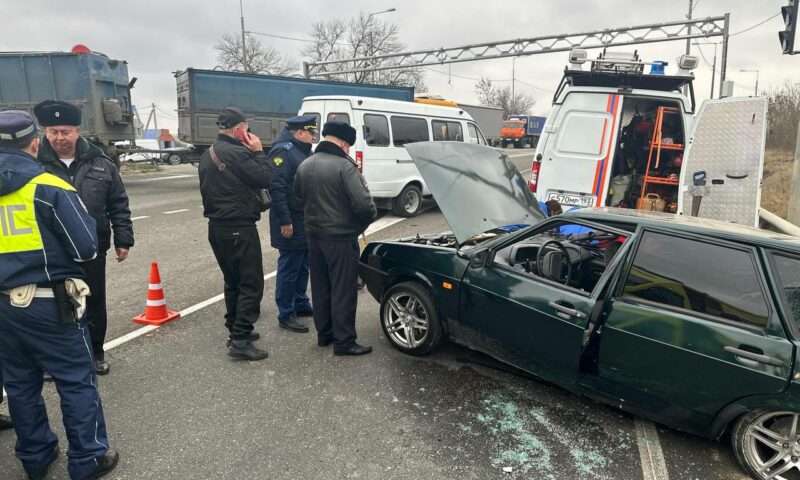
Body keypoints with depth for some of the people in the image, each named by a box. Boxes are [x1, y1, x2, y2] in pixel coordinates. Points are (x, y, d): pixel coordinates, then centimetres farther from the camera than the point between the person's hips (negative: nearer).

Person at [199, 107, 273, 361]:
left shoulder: (207, 155, 14)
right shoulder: (236, 153, -18)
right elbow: (265, 179, -17)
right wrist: (258, 152, -5)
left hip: (217, 226, 10)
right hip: (239, 228, -10)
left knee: (233, 281, 19)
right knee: (251, 284, -4)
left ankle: (236, 330, 27)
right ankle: (240, 340, -5)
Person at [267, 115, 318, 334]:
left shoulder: (303, 151, 17)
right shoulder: (283, 151, -15)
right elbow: (276, 187, -24)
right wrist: (285, 221, -25)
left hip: (306, 221, 10)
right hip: (291, 223, -10)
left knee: (303, 266, 17)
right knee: (289, 268, -3)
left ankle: (301, 304, 29)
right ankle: (286, 315, 5)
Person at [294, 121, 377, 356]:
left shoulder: (304, 165, 6)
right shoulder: (344, 166, -18)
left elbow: (298, 198, 15)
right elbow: (363, 204, -23)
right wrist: (368, 218, -4)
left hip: (314, 236, 7)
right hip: (341, 238, -7)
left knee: (320, 287, 17)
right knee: (343, 290, 2)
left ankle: (324, 333, 29)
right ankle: (344, 341, 10)